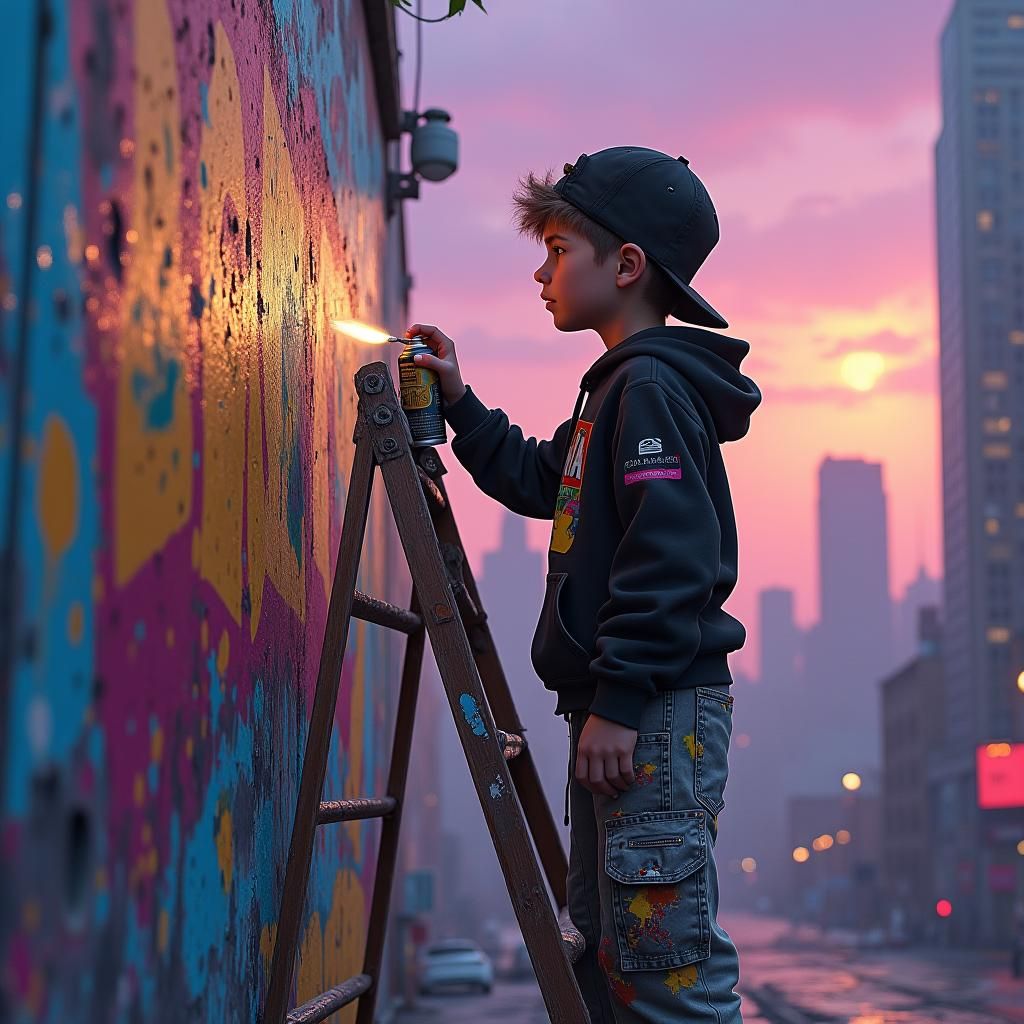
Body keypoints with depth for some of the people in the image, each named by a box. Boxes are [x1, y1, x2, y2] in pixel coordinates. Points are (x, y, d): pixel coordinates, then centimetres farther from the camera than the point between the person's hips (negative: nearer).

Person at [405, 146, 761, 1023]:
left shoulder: (652, 382, -12)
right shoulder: (620, 386, 20)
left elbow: (671, 554, -20)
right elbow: (538, 482, 34)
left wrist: (621, 701, -22)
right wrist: (458, 404, 25)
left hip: (657, 717, -11)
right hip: (616, 712, 11)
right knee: (607, 944, 16)